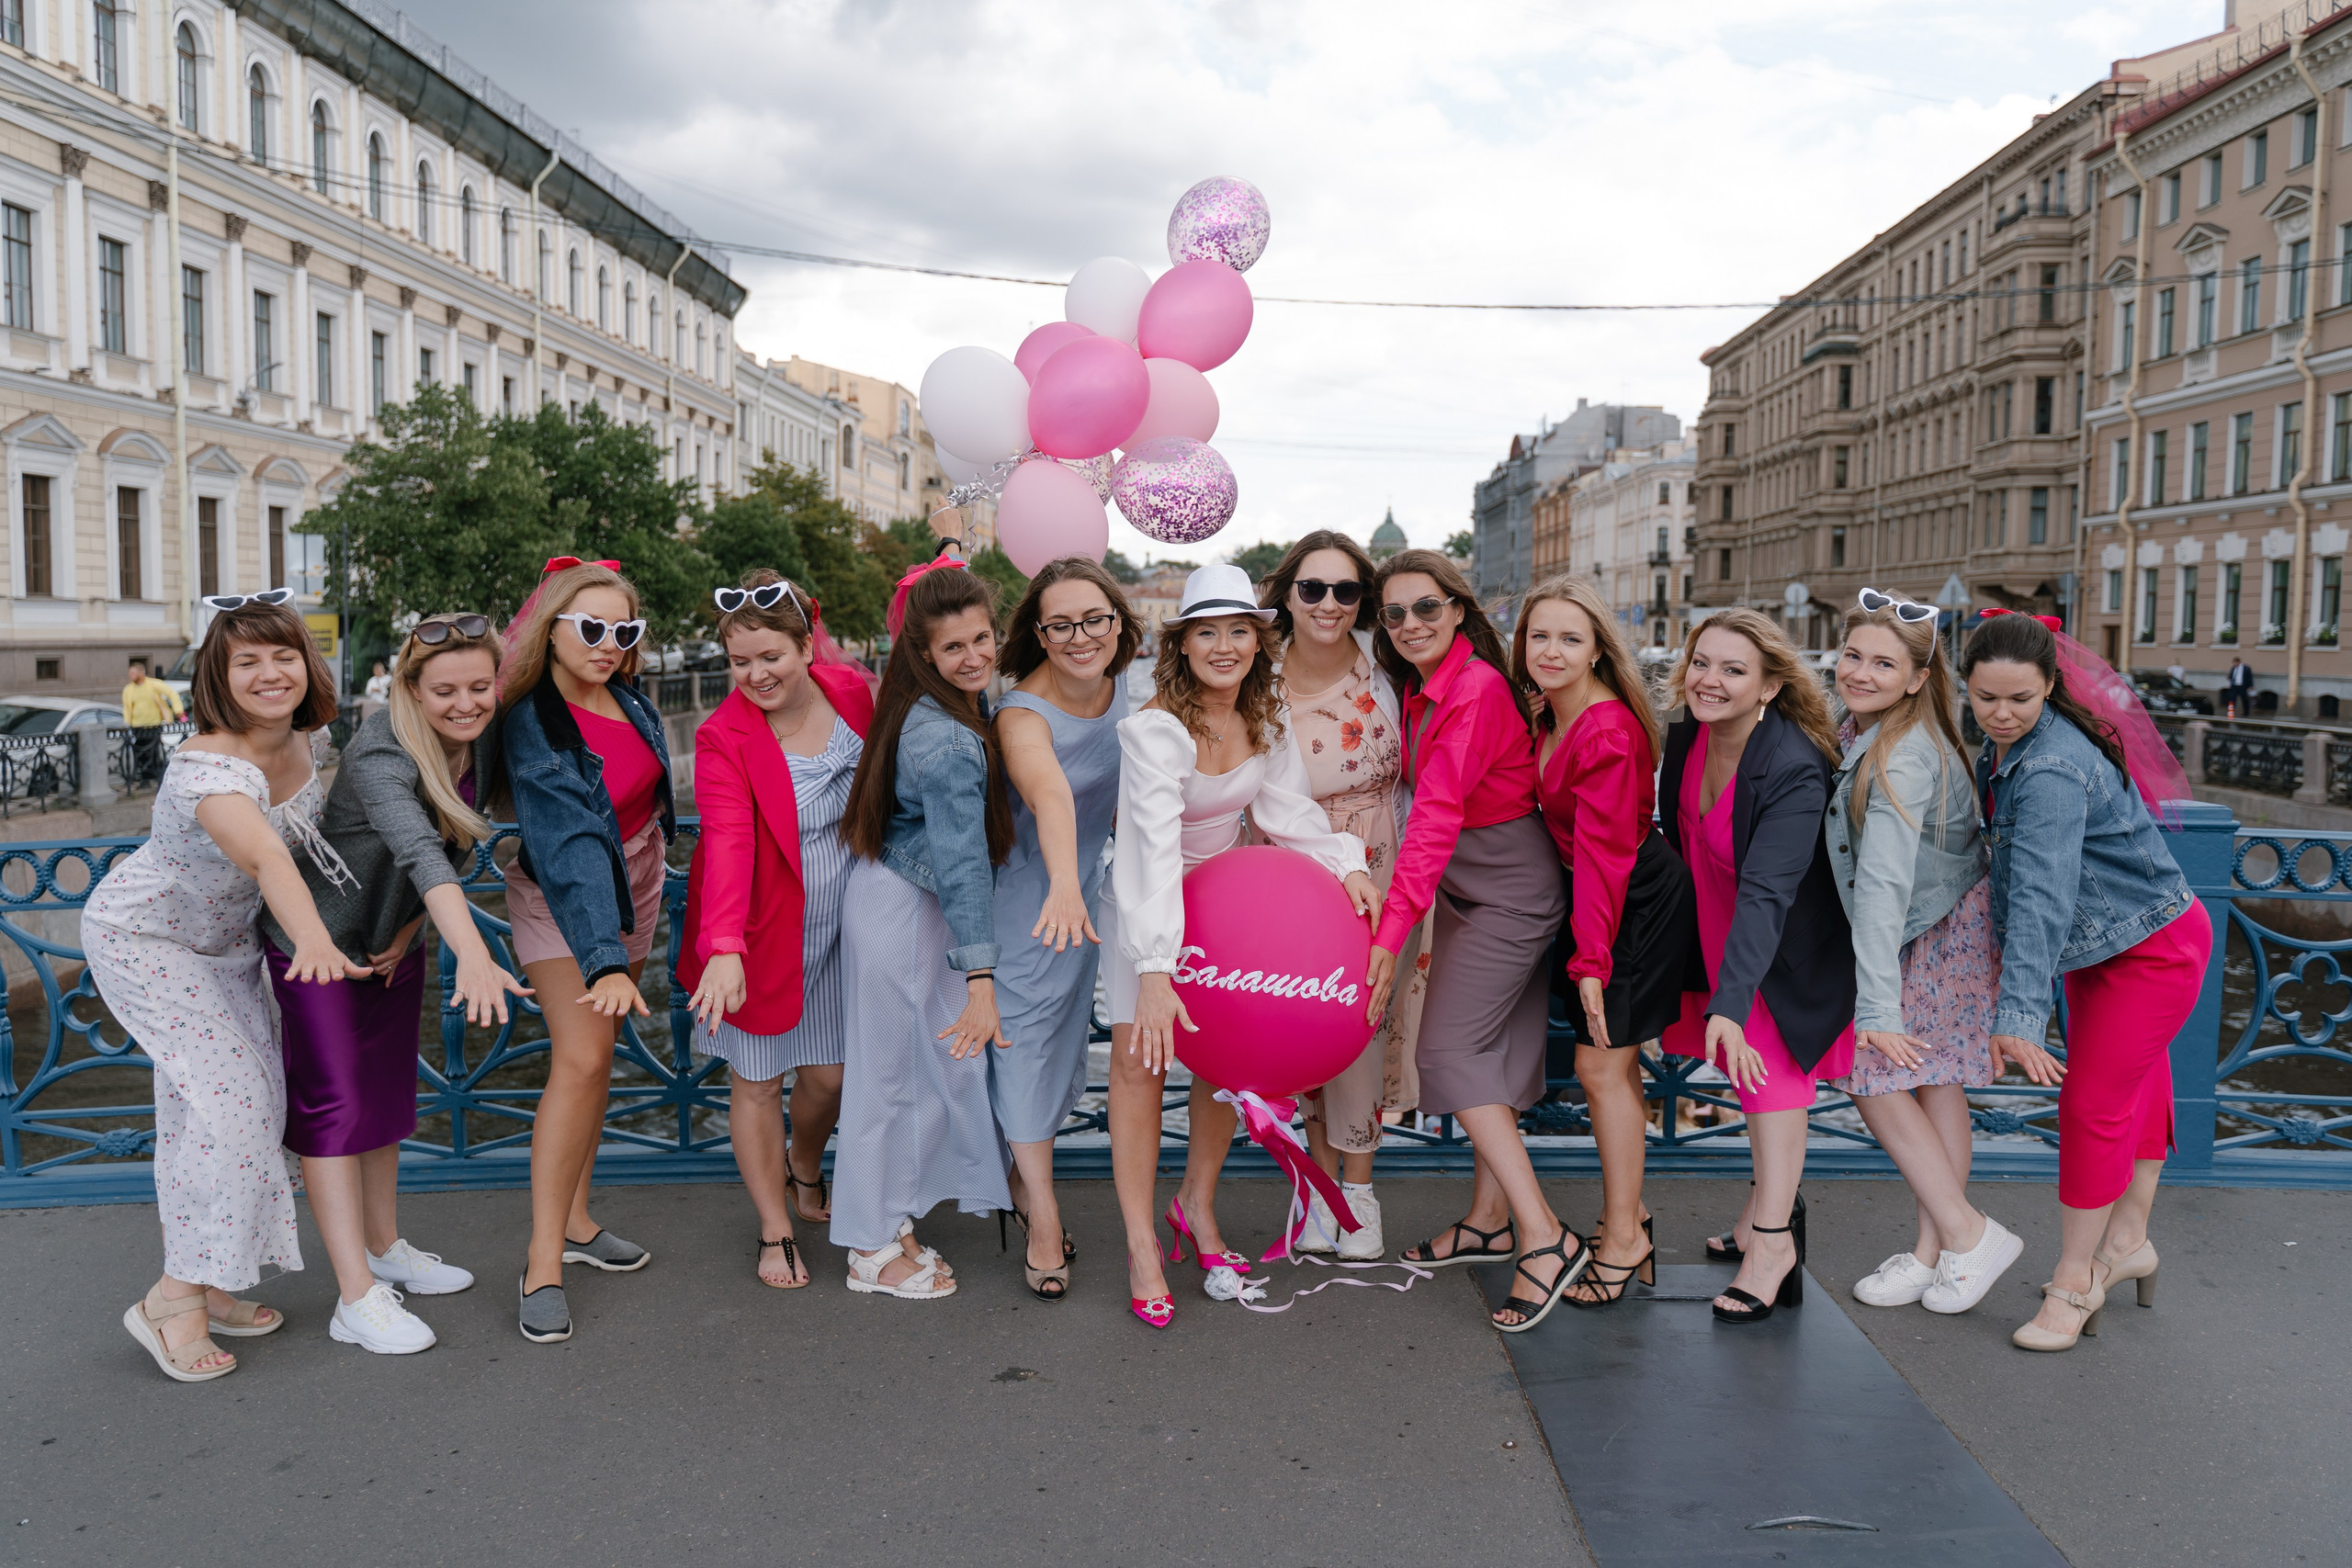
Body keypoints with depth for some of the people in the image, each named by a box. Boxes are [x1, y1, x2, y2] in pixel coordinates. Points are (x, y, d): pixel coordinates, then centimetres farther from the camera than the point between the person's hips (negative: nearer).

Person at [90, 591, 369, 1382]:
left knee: (252, 1095, 8)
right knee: (225, 1094, -16)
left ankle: (205, 1284, 22)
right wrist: (314, 941, -72)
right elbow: (264, 856, -56)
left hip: (223, 935, 8)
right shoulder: (209, 767, -37)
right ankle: (174, 1298, -4)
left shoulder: (298, 741, -12)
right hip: (143, 936, -8)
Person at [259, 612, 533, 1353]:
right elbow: (421, 854, -49)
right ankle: (357, 1300, -3)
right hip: (319, 938, -7)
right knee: (335, 1105, -6)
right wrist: (474, 956, -62)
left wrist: (408, 933, -5)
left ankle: (384, 1248, 33)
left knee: (387, 1095, 17)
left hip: (393, 940, 7)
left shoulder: (482, 741, -10)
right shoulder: (381, 758, -33)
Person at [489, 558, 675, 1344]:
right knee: (580, 1058, -16)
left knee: (596, 1052, 10)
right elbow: (568, 847, -35)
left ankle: (574, 1219, 22)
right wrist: (605, 958, -42)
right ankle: (543, 1264, -9)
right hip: (562, 897, -6)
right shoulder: (532, 724, -25)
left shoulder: (627, 697, -7)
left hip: (635, 883, 6)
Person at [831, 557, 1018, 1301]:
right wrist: (981, 978, -31)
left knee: (927, 1068, 17)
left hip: (914, 907, 9)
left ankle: (887, 1220, 32)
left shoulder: (965, 706, 3)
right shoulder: (947, 743, -27)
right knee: (895, 1076, 3)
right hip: (903, 914, -9)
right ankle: (874, 1253, 19)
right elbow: (961, 862, -30)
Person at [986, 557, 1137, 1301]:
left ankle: (1024, 1177, 34)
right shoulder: (1023, 714, -29)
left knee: (1072, 1020, 15)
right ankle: (1042, 1212, 11)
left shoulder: (1130, 686, -10)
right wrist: (1064, 885, -66)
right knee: (1028, 1024, -1)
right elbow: (1049, 792, -50)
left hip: (1102, 877, 6)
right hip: (1035, 886, -6)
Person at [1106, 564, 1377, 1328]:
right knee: (1141, 1059, -8)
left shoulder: (1264, 719, -7)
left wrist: (1347, 864, -24)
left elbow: (1287, 808, -4)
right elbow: (1154, 848, -37)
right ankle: (1141, 1247, 1)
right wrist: (1155, 971, -45)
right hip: (1149, 901, -5)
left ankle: (1197, 1203, 27)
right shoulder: (1155, 728, -28)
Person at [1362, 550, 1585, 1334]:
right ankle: (1490, 1218, 26)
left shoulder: (1477, 690, -22)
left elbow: (1437, 815, -29)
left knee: (1450, 1048, -12)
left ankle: (1546, 1236, -9)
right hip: (1465, 884, 9)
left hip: (1508, 885, -9)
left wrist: (1392, 930, -33)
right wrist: (1404, 915, 3)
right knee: (1490, 1049, 14)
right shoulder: (1420, 688, 7)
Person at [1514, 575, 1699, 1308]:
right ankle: (1630, 1212, 26)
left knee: (1601, 1065, -5)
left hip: (1638, 903, -9)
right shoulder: (1550, 718, 5)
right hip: (1596, 894, 9)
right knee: (1616, 1064, 14)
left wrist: (1591, 959, -26)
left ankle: (1622, 1239, 5)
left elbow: (1603, 853, -25)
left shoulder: (1608, 733, -23)